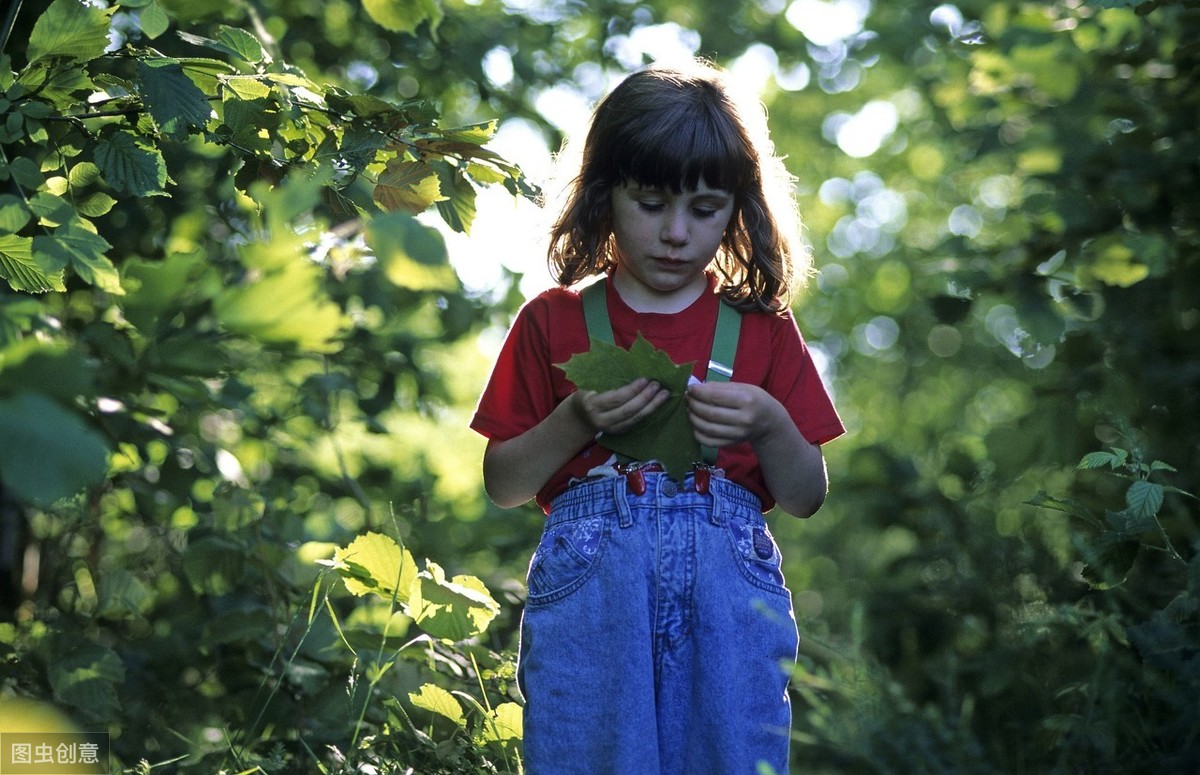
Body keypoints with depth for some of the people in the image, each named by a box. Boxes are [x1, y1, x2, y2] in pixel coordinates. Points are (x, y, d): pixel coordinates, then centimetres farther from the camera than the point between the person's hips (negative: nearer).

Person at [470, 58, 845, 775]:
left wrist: (769, 427, -10)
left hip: (729, 603, 1)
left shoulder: (763, 328, 9)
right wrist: (576, 422, -10)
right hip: (588, 601, -1)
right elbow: (502, 486, 6)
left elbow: (806, 497, 9)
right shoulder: (554, 321, 6)